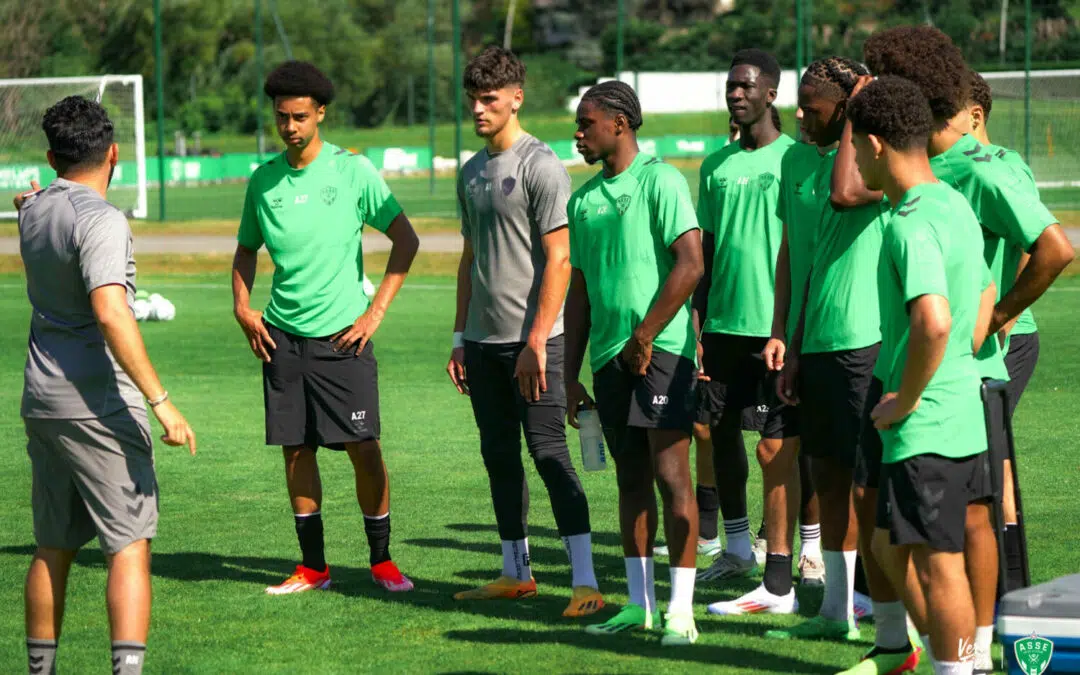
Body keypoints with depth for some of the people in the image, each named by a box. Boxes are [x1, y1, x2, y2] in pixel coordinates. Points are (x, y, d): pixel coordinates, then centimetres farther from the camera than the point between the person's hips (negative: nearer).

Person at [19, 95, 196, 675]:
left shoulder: (34, 212, 10)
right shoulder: (100, 220, -14)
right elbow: (110, 312, -26)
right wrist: (161, 401, -26)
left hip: (41, 403, 8)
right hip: (98, 406, -8)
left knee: (53, 547, 15)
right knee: (130, 544, -7)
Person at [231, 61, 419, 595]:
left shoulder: (352, 170, -4)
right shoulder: (263, 180, 8)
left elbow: (406, 239, -1)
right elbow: (246, 249, 22)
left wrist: (376, 310, -6)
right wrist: (242, 308, 6)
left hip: (342, 334, -4)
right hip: (282, 335, 4)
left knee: (363, 449, -4)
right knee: (296, 450, 5)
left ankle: (382, 560, 8)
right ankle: (312, 567, 13)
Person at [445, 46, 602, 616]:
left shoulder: (540, 166, -8)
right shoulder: (472, 172, 15)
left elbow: (558, 259, -13)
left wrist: (537, 340, -18)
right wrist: (460, 339, 17)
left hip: (532, 339, -8)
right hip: (484, 340, 8)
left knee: (548, 452, -12)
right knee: (499, 457, 11)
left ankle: (586, 581, -13)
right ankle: (515, 574, 20)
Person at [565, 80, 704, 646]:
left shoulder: (659, 181, -7)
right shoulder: (584, 199, 15)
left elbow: (689, 265, -15)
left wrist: (644, 337, -13)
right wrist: (570, 377, 15)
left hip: (660, 349, -7)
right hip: (609, 356, 7)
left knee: (671, 477, -7)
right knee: (631, 480, 10)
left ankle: (680, 610, -5)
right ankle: (638, 603, 16)